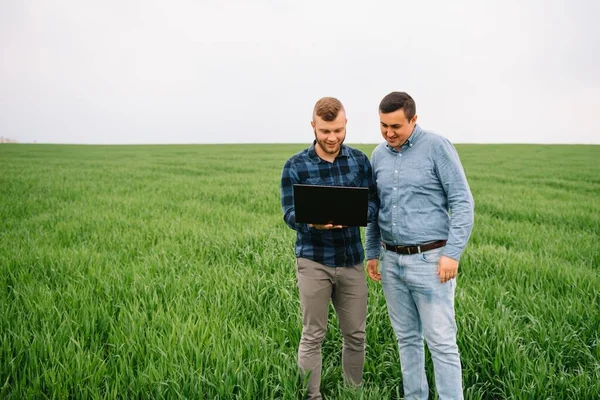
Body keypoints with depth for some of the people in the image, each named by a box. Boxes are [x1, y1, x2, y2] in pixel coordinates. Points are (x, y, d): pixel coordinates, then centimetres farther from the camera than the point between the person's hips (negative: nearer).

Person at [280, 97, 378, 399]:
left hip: (351, 259, 3)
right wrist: (314, 221, -31)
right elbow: (290, 214, -9)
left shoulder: (360, 160, 3)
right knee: (312, 337, 5)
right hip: (313, 261, -3)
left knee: (355, 335, 12)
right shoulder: (295, 166, -6)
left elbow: (373, 206, 1)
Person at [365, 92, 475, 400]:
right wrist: (372, 253, 13)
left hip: (430, 260, -6)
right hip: (392, 261, 6)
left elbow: (462, 202, -11)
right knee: (407, 338, 15)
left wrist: (452, 253, -17)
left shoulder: (437, 147, -9)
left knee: (441, 342, -2)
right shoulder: (379, 155, 8)